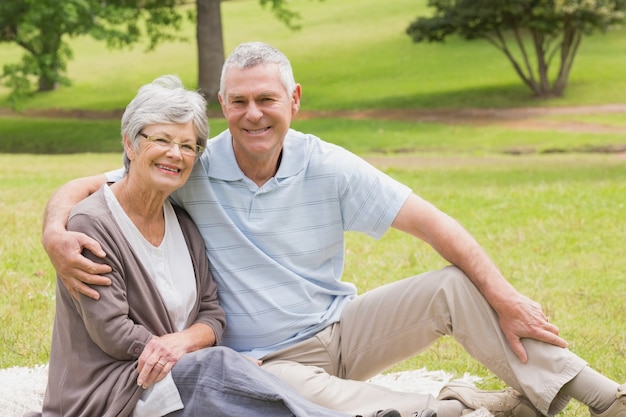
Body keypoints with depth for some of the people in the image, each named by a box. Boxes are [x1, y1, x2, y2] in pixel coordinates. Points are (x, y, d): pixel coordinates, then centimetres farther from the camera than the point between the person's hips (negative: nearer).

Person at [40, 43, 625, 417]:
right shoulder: (194, 172, -11)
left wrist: (504, 299, -17)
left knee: (455, 285, -20)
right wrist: (55, 235, -32)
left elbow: (431, 223, -8)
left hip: (341, 327, 3)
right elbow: (82, 188, -8)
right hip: (269, 360, -3)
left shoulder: (327, 167, -7)